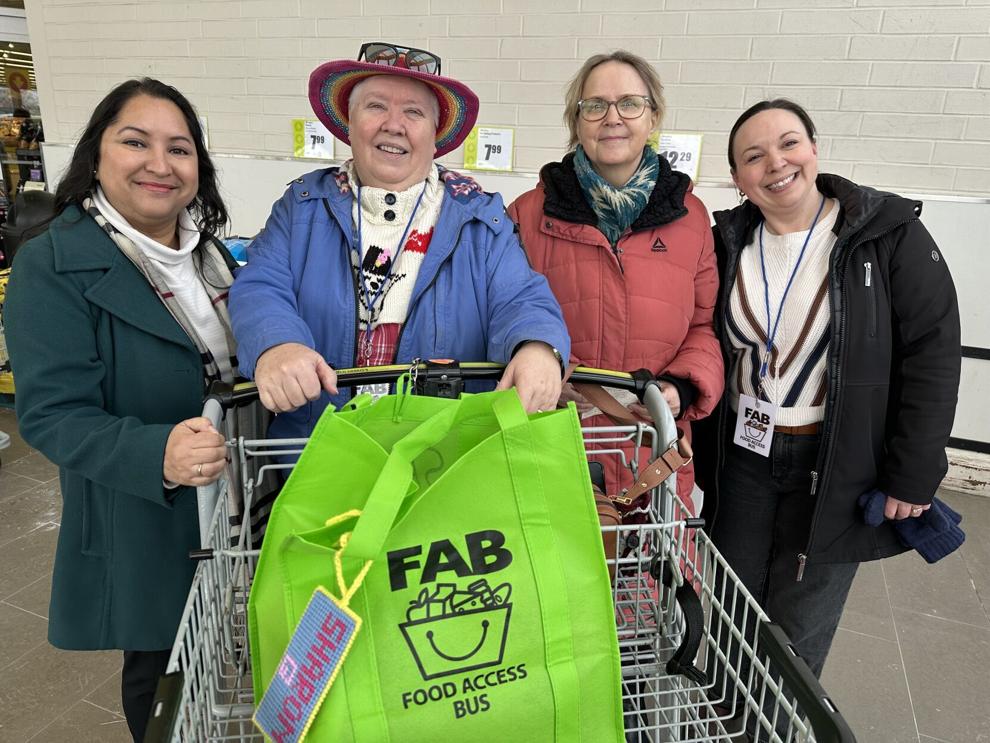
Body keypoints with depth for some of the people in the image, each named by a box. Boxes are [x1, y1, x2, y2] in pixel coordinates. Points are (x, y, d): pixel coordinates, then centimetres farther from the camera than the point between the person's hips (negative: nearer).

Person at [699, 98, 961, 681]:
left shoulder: (891, 234, -10)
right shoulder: (730, 243, 1)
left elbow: (933, 354, -9)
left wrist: (914, 475, -10)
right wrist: (699, 452, 5)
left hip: (839, 469, -3)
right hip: (743, 455, 4)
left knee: (797, 631, 9)